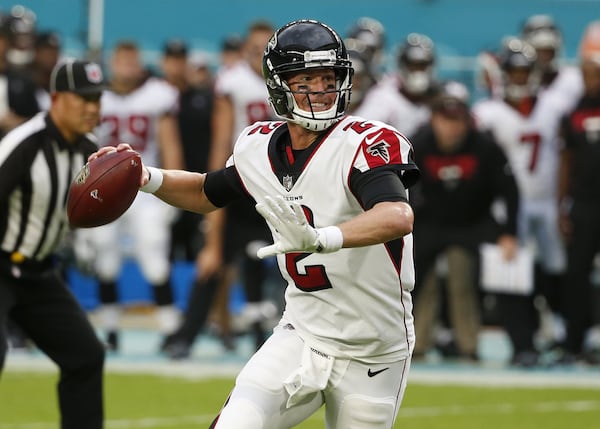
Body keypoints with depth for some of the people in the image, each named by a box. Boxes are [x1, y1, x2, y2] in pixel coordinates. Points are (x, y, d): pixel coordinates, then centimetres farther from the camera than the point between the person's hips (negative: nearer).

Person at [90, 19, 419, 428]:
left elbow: (399, 217, -38)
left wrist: (322, 239, -55)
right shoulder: (260, 149, 0)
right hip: (303, 335, 4)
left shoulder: (364, 145, -19)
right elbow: (207, 193, 21)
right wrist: (148, 178, 2)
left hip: (373, 357, -3)